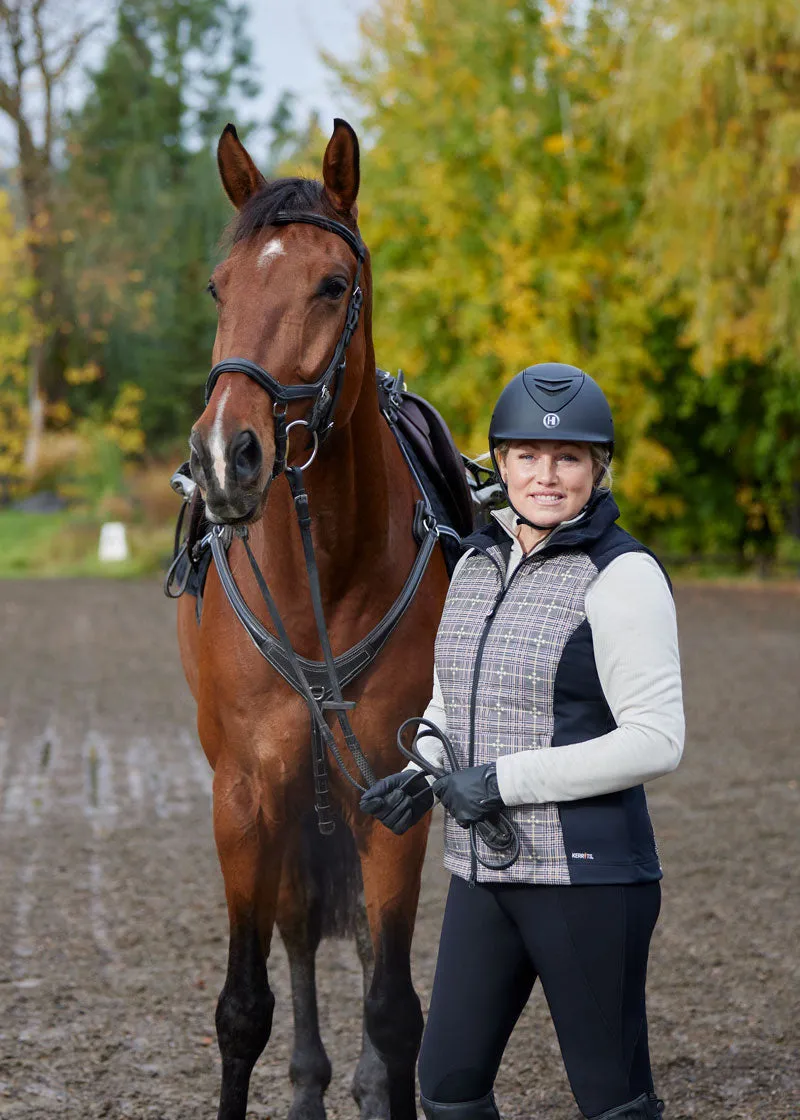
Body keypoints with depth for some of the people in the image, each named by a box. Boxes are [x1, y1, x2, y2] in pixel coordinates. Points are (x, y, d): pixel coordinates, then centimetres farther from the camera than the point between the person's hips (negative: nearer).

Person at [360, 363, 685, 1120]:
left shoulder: (623, 576, -12)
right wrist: (426, 771, 1)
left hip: (586, 872, -7)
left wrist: (505, 779, -19)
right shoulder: (479, 564, 9)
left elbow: (656, 741, -18)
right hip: (482, 870, 7)